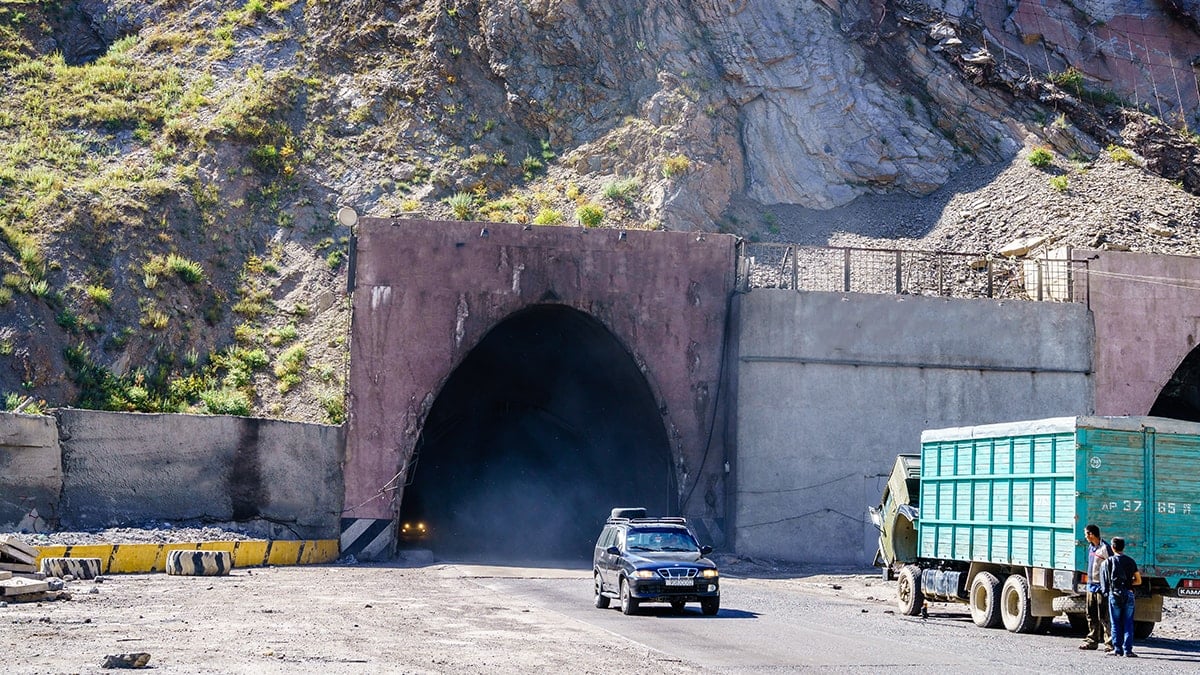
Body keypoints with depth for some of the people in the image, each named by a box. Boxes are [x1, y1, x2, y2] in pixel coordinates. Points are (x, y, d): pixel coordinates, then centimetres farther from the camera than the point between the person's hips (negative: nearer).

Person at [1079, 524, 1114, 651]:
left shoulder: (1105, 548, -13)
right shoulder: (1091, 547, 15)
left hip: (1101, 587, -9)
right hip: (1091, 586, 9)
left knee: (1104, 617, -7)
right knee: (1091, 616, 12)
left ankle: (1110, 642, -3)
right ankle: (1092, 641, 19)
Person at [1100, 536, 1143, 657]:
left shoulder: (1108, 562, 1)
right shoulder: (1131, 561, 7)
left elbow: (1105, 581, -1)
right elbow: (1138, 581, 8)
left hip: (1114, 594, -1)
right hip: (1128, 594, 1)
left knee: (1116, 623, 5)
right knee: (1128, 623, 4)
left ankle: (1118, 649, 4)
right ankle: (1128, 649, -1)